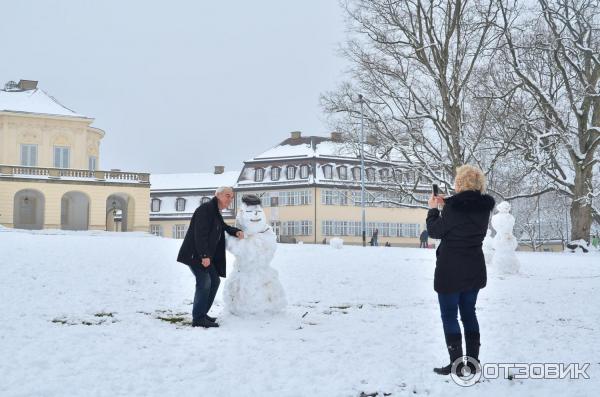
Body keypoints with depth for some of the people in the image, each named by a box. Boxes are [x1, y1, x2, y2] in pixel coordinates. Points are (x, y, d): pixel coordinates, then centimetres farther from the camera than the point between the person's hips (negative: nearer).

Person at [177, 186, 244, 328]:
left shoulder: (216, 212, 17)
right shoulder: (206, 209, -15)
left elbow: (223, 227, 25)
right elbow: (200, 234, -22)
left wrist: (236, 231, 2)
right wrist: (204, 256, -26)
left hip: (206, 256, 11)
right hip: (195, 254, -11)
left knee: (214, 281, 11)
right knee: (204, 281, -15)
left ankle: (202, 314, 18)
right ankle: (198, 319, -13)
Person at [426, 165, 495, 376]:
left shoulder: (454, 206, -19)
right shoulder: (484, 206, 2)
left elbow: (435, 231, -8)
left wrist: (433, 209, 7)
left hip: (451, 270, -6)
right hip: (475, 269, 7)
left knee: (449, 315, 3)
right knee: (469, 313, 15)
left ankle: (456, 364, 2)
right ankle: (473, 362, 17)